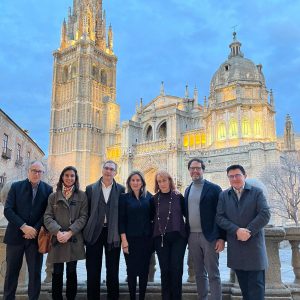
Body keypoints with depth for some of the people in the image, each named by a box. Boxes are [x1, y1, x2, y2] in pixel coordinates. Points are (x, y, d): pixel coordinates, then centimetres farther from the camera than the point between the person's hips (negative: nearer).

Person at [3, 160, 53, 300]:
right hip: (15, 235, 0)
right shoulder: (16, 186, 1)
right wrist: (23, 227, -15)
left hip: (36, 236, 0)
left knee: (35, 272, 6)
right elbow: (8, 210, -6)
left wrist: (35, 229, -12)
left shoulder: (48, 189, 1)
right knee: (11, 271, 9)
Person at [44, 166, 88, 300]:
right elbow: (47, 216, 0)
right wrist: (57, 231, -16)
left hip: (74, 240, 0)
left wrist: (70, 232, -13)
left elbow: (83, 217, -1)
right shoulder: (53, 196, 7)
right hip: (57, 239, 1)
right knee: (57, 273, 5)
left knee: (71, 272, 8)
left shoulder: (82, 196, 4)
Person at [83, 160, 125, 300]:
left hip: (113, 234, 0)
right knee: (93, 271, 8)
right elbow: (86, 212, 4)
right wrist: (85, 232, 0)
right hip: (94, 232, 1)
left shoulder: (121, 189, 2)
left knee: (113, 271, 9)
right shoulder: (91, 188, 4)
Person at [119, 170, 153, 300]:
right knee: (131, 270, 5)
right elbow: (121, 220, -4)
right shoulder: (124, 198, 0)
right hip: (131, 239, -2)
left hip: (146, 239, 2)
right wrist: (124, 240, -10)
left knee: (144, 270, 8)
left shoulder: (149, 197, 4)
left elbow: (152, 217, 7)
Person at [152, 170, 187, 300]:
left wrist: (186, 231, 2)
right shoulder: (155, 199, 3)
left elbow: (186, 214, 5)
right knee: (164, 270, 7)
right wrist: (154, 233, 4)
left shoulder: (178, 196, 0)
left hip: (178, 237, -1)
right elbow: (152, 217, 9)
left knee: (176, 269, 2)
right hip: (160, 238, 1)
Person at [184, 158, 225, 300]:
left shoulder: (213, 188, -6)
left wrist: (222, 238, -13)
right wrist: (186, 235, 7)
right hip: (192, 236, 5)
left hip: (209, 236, -5)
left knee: (213, 274, 0)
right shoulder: (188, 190, 12)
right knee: (199, 273, 14)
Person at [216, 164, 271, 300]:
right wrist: (237, 230, -14)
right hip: (235, 246, 3)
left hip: (254, 244, -2)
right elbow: (220, 217, 1)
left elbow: (265, 214, -7)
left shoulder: (257, 192, 2)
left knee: (256, 284, 1)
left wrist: (249, 231, -15)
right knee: (244, 285, 12)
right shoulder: (224, 195, 8)